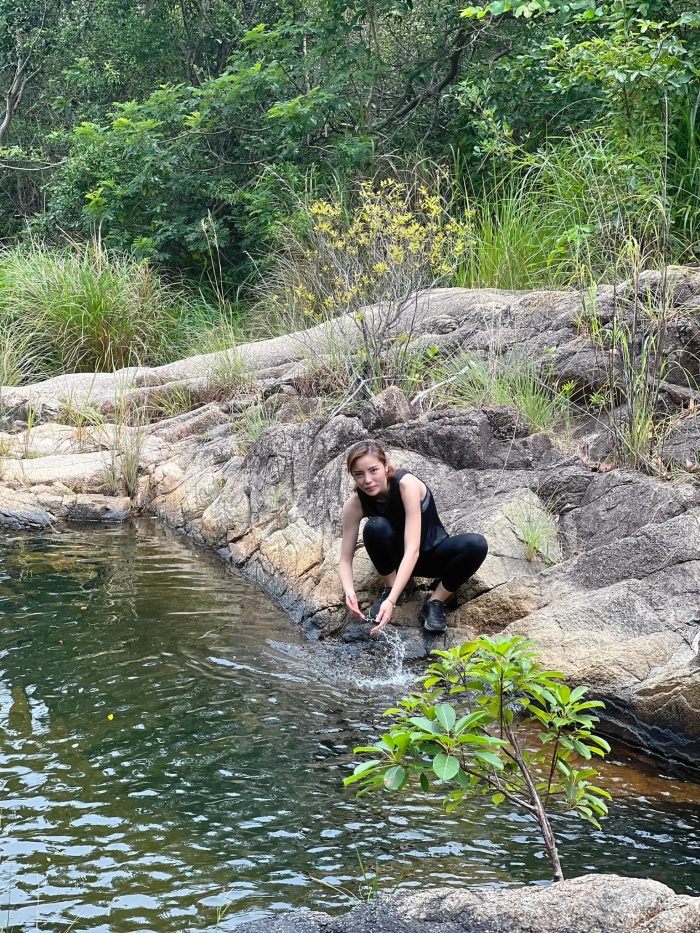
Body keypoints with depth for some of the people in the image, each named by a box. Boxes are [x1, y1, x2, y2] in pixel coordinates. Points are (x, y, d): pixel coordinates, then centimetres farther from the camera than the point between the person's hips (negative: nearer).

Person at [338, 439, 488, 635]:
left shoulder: (406, 484, -32)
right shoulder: (356, 502, -21)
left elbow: (413, 550, -38)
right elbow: (345, 559, -17)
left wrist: (391, 601, -49)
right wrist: (349, 591, -40)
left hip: (431, 553, -1)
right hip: (396, 556, 2)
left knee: (476, 545, -32)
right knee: (375, 527, -32)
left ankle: (435, 602, -13)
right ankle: (390, 588, -8)